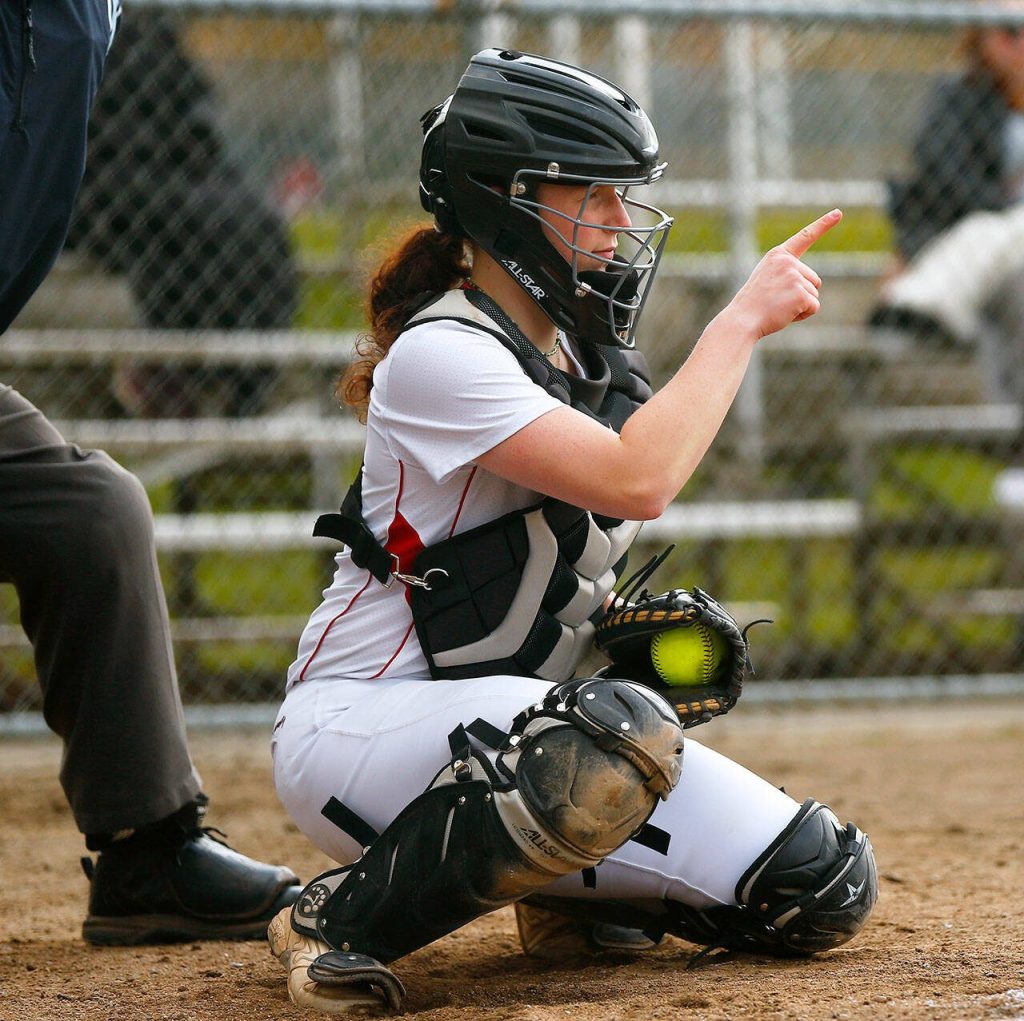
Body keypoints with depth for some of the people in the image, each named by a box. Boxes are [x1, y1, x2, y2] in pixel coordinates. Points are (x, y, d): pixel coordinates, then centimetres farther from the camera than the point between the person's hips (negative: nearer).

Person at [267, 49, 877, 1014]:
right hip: (353, 726, -8)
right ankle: (345, 918, -20)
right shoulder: (438, 356, -19)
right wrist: (741, 320, -21)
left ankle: (569, 885, 16)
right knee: (616, 731, -40)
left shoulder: (588, 351, 8)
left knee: (824, 887, -8)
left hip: (518, 720, 8)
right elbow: (638, 481, -31)